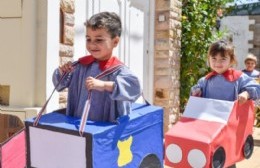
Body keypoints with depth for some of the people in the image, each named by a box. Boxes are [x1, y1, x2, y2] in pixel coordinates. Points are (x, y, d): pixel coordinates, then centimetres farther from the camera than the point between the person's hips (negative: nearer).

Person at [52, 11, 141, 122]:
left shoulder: (118, 69, -11)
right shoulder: (82, 65, 8)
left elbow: (134, 87, -30)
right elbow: (62, 83, 21)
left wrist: (104, 85, -36)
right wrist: (62, 72, 0)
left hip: (106, 126, -5)